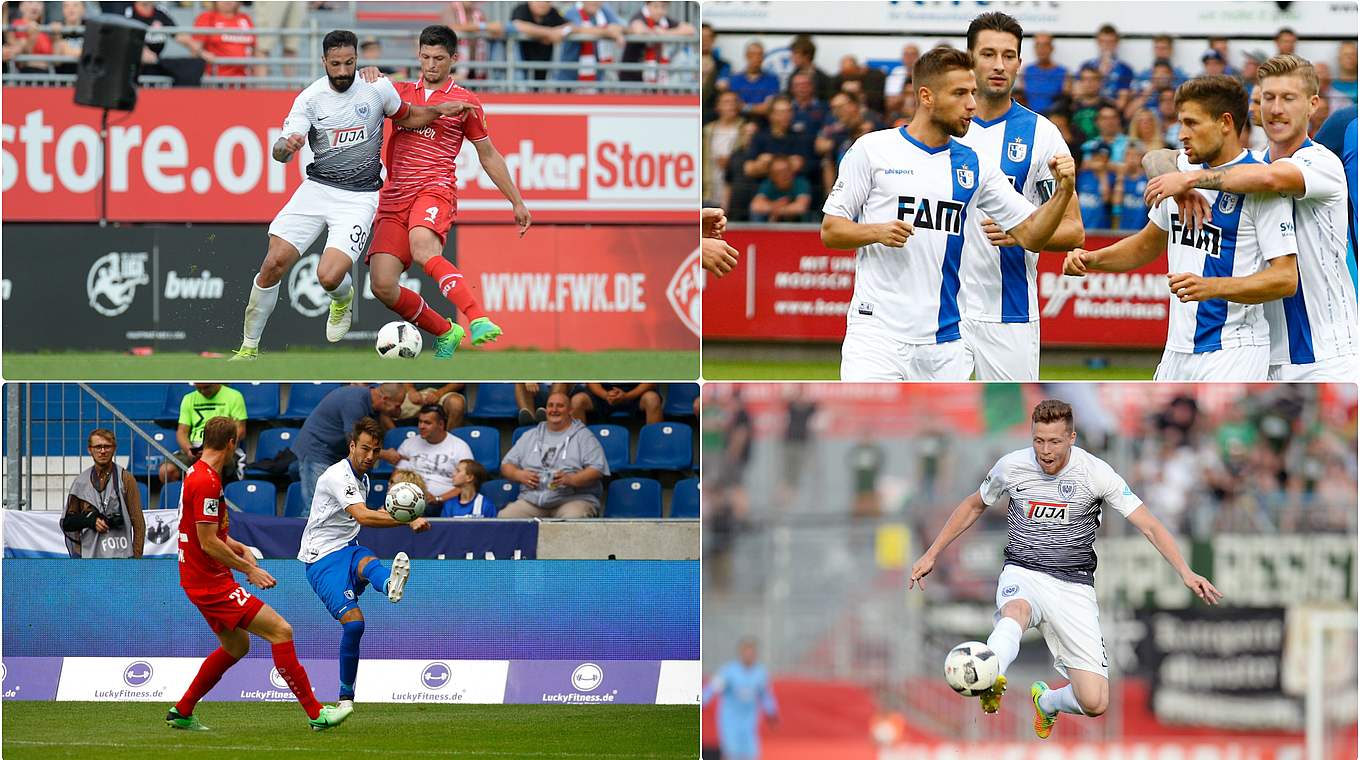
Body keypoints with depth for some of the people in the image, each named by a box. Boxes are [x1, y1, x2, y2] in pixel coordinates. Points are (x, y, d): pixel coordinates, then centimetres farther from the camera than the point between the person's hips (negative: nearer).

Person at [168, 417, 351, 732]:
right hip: (211, 584, -11)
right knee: (280, 630, -12)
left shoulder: (198, 474, 11)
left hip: (205, 579, 11)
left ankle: (181, 712, 29)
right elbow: (208, 543, -23)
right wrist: (249, 569, -14)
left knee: (236, 646, 24)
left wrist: (237, 547, 9)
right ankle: (316, 713, -12)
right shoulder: (207, 482, -21)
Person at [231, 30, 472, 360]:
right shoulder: (310, 98, -6)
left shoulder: (377, 88, -4)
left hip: (359, 197, -1)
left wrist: (439, 110, -1)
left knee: (329, 277, -19)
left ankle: (343, 299, 21)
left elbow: (406, 118, 17)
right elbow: (280, 153, -14)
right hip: (316, 188, 1)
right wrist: (286, 146, -38)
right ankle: (249, 349, 4)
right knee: (274, 264, -11)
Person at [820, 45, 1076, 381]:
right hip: (877, 335, -4)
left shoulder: (974, 164, 10)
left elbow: (1030, 234, 8)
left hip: (946, 341, 4)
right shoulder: (873, 149, 1)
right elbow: (830, 230, 3)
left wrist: (1063, 191, -9)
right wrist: (877, 232, -16)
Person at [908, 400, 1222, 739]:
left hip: (1074, 587, 0)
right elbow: (974, 506, 18)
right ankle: (990, 683, -71)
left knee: (1095, 703, -11)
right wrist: (931, 555, 18)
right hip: (1022, 576, 0)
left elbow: (1149, 524, -9)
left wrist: (1185, 572, -22)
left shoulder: (1096, 473, -8)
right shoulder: (1011, 466, -1)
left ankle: (1047, 701, 25)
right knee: (1015, 611, -41)